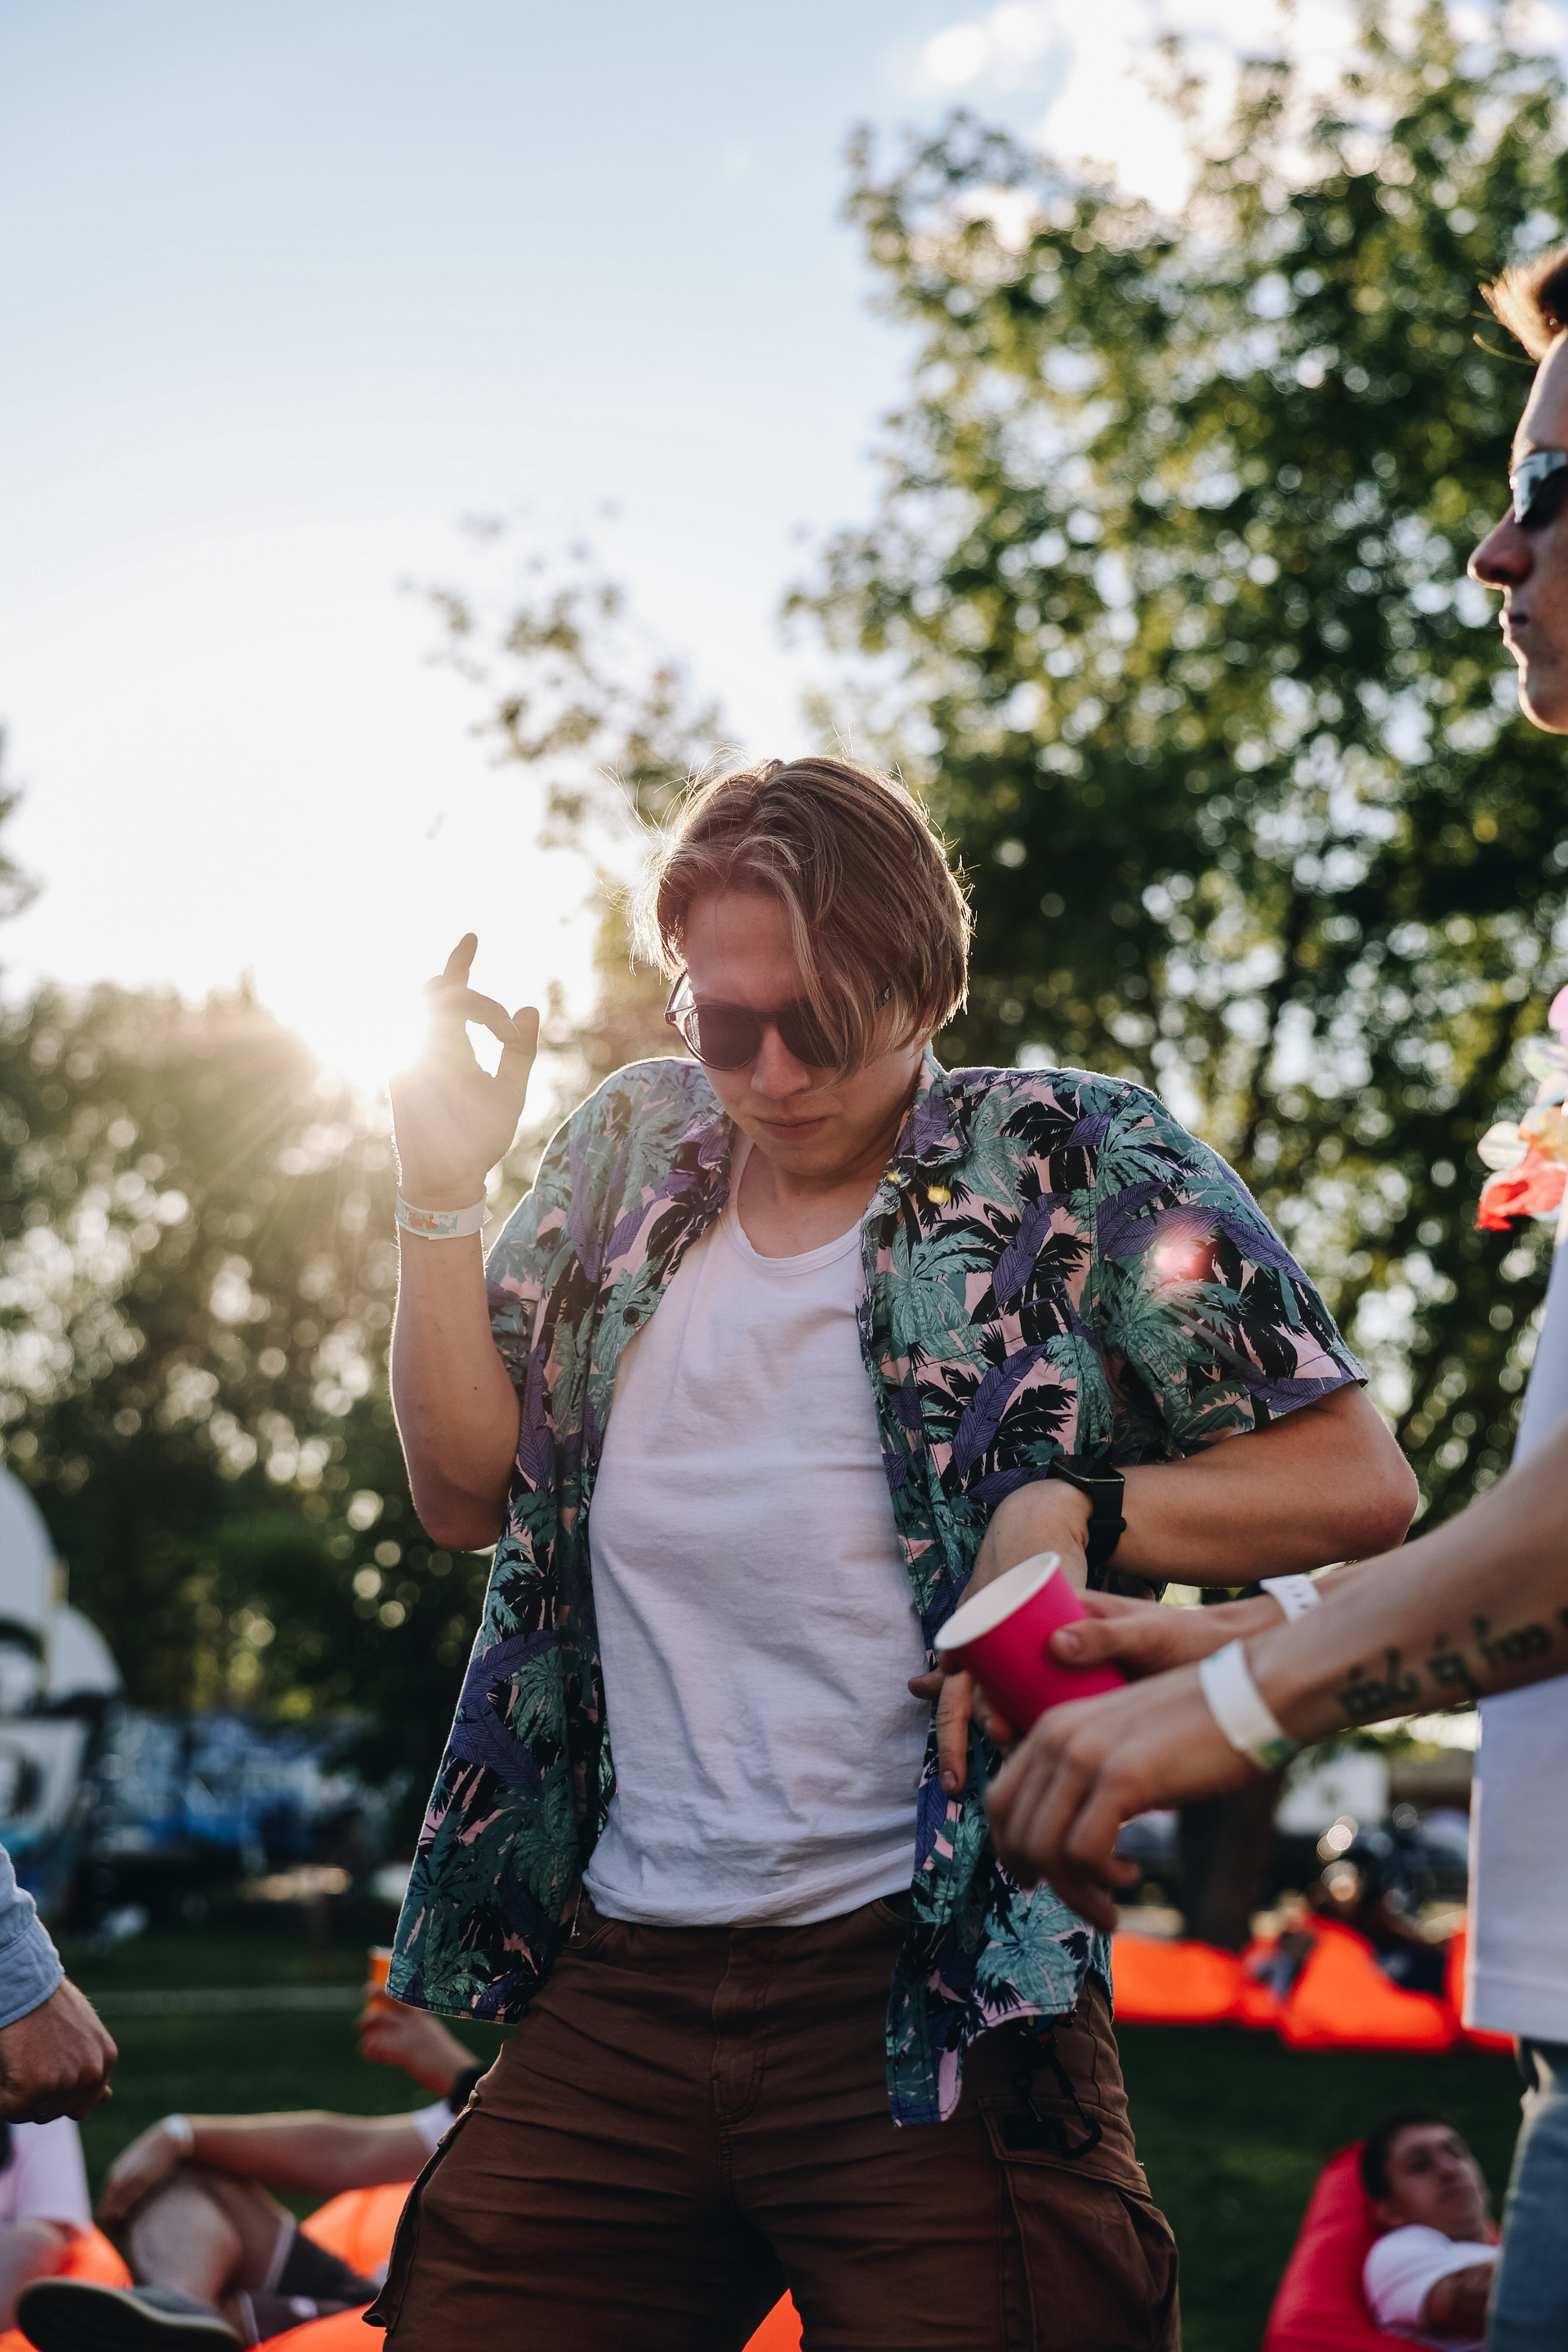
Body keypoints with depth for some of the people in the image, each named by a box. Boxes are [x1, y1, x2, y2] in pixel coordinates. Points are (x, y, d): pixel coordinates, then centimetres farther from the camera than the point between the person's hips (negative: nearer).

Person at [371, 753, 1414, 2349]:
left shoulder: (1075, 1167, -2)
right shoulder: (629, 1153, 12)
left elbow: (1360, 1484, -2)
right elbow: (466, 1494, 10)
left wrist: (1067, 1513, -16)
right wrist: (439, 1193, 0)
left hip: (937, 1995, -4)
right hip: (616, 1992, 4)